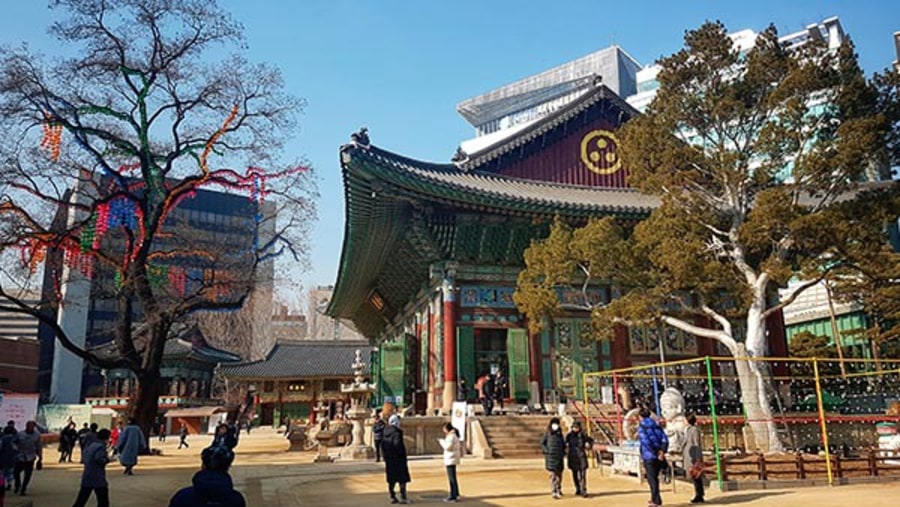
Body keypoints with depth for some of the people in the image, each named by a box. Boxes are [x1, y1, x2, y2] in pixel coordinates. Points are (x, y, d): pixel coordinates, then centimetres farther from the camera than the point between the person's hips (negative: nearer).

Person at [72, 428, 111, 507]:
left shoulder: (91, 445, 14)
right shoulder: (101, 446, -11)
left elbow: (83, 459, 17)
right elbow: (99, 459, -25)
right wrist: (107, 458, -8)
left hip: (86, 477, 8)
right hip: (97, 478, -8)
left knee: (81, 501, 13)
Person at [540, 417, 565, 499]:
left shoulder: (560, 433, 10)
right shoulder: (548, 433, -3)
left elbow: (563, 443, 22)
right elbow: (542, 443, 2)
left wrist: (563, 451, 9)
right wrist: (547, 451, -9)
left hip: (559, 457, 5)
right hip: (551, 457, -5)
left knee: (559, 474, 13)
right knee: (553, 475, -8)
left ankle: (558, 489, 34)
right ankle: (554, 493, -7)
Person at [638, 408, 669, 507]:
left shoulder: (641, 428, -8)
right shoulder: (656, 426, 9)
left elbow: (646, 442, -21)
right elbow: (665, 440, -3)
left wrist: (656, 454, -15)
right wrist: (662, 451, -11)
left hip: (649, 457, -5)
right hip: (659, 458, 6)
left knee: (651, 479, 6)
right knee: (655, 477, 20)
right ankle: (655, 498, 30)